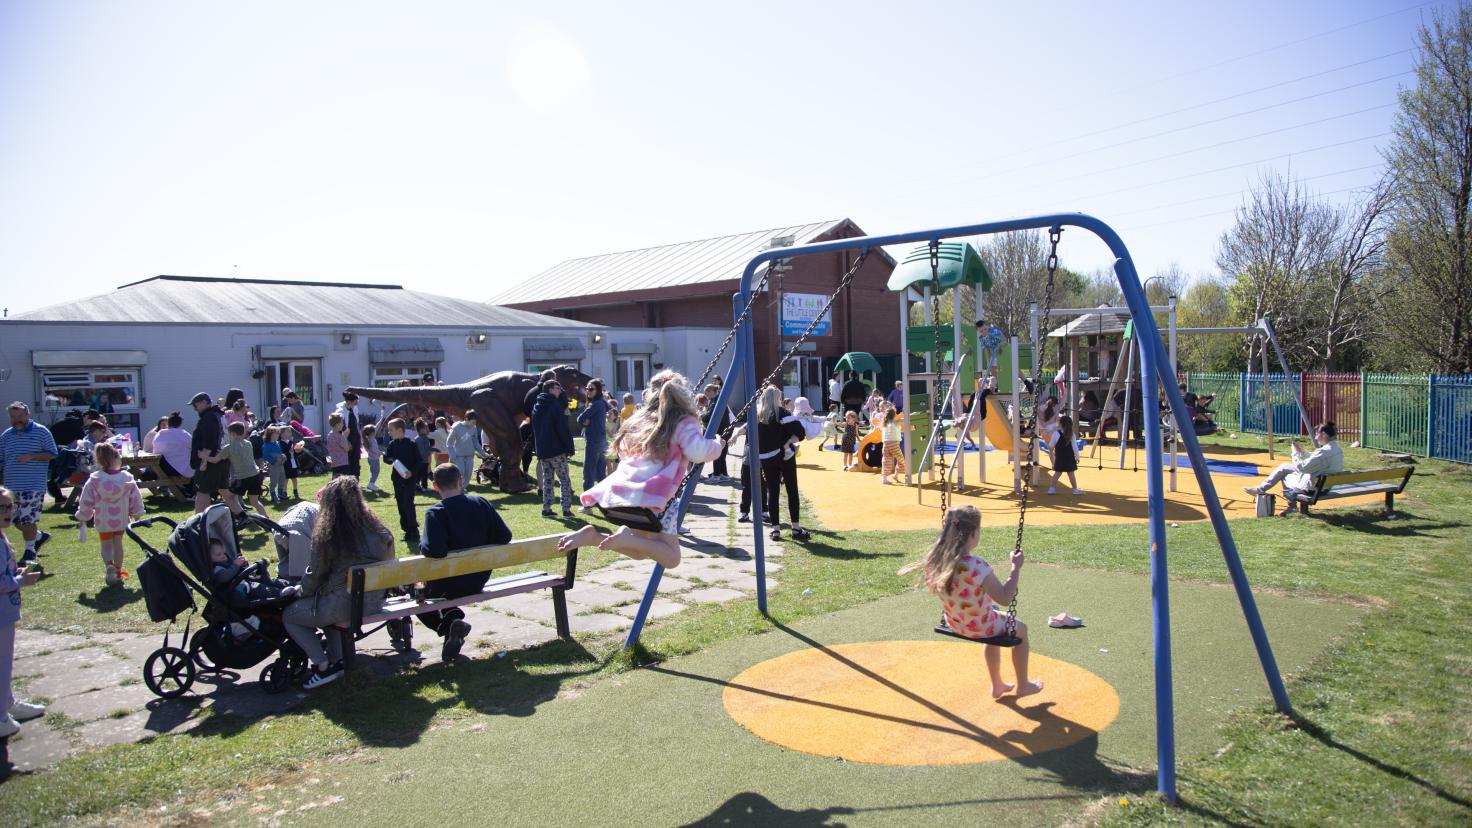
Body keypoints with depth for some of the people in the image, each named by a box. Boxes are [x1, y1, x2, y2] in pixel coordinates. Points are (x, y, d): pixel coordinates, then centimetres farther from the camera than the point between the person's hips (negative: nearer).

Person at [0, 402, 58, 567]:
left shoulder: (40, 432, -3)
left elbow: (52, 454, -4)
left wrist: (31, 456, -16)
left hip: (33, 486, -6)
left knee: (27, 519, -4)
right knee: (16, 519, 11)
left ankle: (30, 551, 10)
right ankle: (40, 536, 34)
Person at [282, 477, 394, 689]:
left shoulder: (327, 533, -14)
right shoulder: (376, 527, 0)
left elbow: (315, 575, -6)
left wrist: (303, 592, 16)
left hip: (343, 604, -6)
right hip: (374, 600, 6)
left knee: (289, 616, 17)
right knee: (325, 603, 36)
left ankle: (324, 666, 9)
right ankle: (336, 658, 28)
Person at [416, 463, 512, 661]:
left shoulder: (435, 513, -19)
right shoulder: (481, 503, -7)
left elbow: (435, 551, -31)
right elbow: (505, 536, -6)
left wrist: (421, 547, -10)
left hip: (449, 585, -5)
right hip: (478, 582, 5)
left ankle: (449, 624, 0)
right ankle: (453, 619, 13)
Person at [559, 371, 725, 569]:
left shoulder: (641, 419, 21)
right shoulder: (684, 423, 5)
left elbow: (621, 449, 33)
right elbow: (697, 452, -12)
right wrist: (717, 444, 8)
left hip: (620, 491, 7)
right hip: (652, 497, -6)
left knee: (639, 551, 25)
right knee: (671, 558, 4)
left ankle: (593, 537, 3)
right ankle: (627, 538, -17)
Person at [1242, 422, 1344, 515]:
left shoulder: (1324, 451, -28)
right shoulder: (1337, 449, 3)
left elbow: (1302, 467, -24)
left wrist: (1295, 453, -11)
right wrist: (1301, 450, 5)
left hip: (1312, 487, -9)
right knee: (1283, 467, 18)